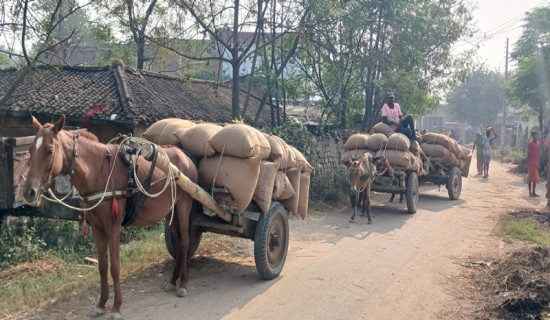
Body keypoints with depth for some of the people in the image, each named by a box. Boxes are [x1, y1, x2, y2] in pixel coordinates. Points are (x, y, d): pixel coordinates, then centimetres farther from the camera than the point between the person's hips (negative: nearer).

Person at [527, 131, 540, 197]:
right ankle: (530, 193, 1)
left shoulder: (538, 144, 12)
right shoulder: (530, 144, -8)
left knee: (535, 178, 9)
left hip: (536, 164, 7)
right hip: (531, 164, -7)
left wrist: (538, 164, 13)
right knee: (531, 178, -3)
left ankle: (533, 192, 15)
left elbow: (538, 154, 15)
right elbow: (528, 154, -9)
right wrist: (527, 164, -11)